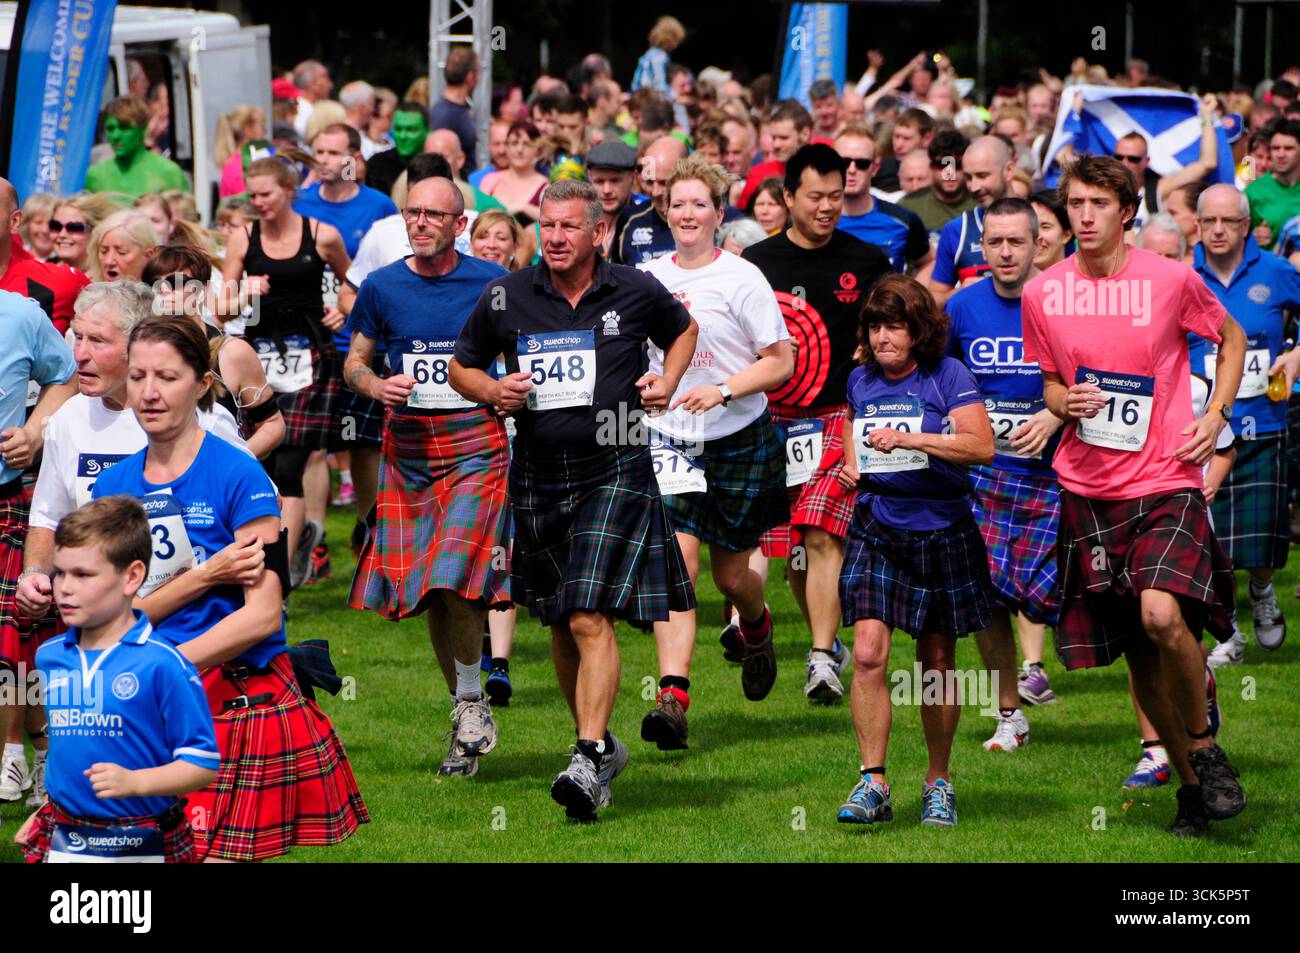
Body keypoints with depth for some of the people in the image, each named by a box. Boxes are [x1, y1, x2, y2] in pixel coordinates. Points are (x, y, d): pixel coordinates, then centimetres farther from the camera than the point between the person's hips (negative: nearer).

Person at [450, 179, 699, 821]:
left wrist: (668, 382, 3)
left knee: (591, 618, -16)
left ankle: (588, 763, -21)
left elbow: (683, 330, 21)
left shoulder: (636, 293, 0)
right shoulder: (505, 298, 2)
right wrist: (493, 391, -7)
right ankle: (604, 744, 31)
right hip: (538, 477, 4)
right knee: (560, 625, 13)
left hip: (613, 473, -4)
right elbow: (461, 368, 14)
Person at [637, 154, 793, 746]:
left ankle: (757, 628, 46)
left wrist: (721, 390, -20)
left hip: (739, 441, -2)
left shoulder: (741, 279, -8)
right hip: (670, 440, 2)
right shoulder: (648, 277, 5)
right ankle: (673, 697, -21)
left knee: (731, 575, 10)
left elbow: (780, 363, -8)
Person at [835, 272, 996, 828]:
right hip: (876, 533, 3)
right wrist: (850, 470, 2)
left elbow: (982, 446, -16)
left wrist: (911, 438, -23)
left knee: (937, 664, 6)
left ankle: (939, 783, 20)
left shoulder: (948, 377, -4)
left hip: (940, 530, -3)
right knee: (868, 655, -13)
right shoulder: (860, 382, 9)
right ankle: (873, 783, -10)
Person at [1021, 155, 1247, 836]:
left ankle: (1204, 745, -2)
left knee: (1161, 615, -26)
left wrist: (1215, 414, -1)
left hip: (1164, 480, -4)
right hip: (1088, 491, 4)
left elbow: (1232, 338, 12)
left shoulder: (1172, 280, -4)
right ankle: (1189, 784, 22)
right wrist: (1062, 402, -6)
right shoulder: (1042, 293, 3)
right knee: (1138, 656, 6)